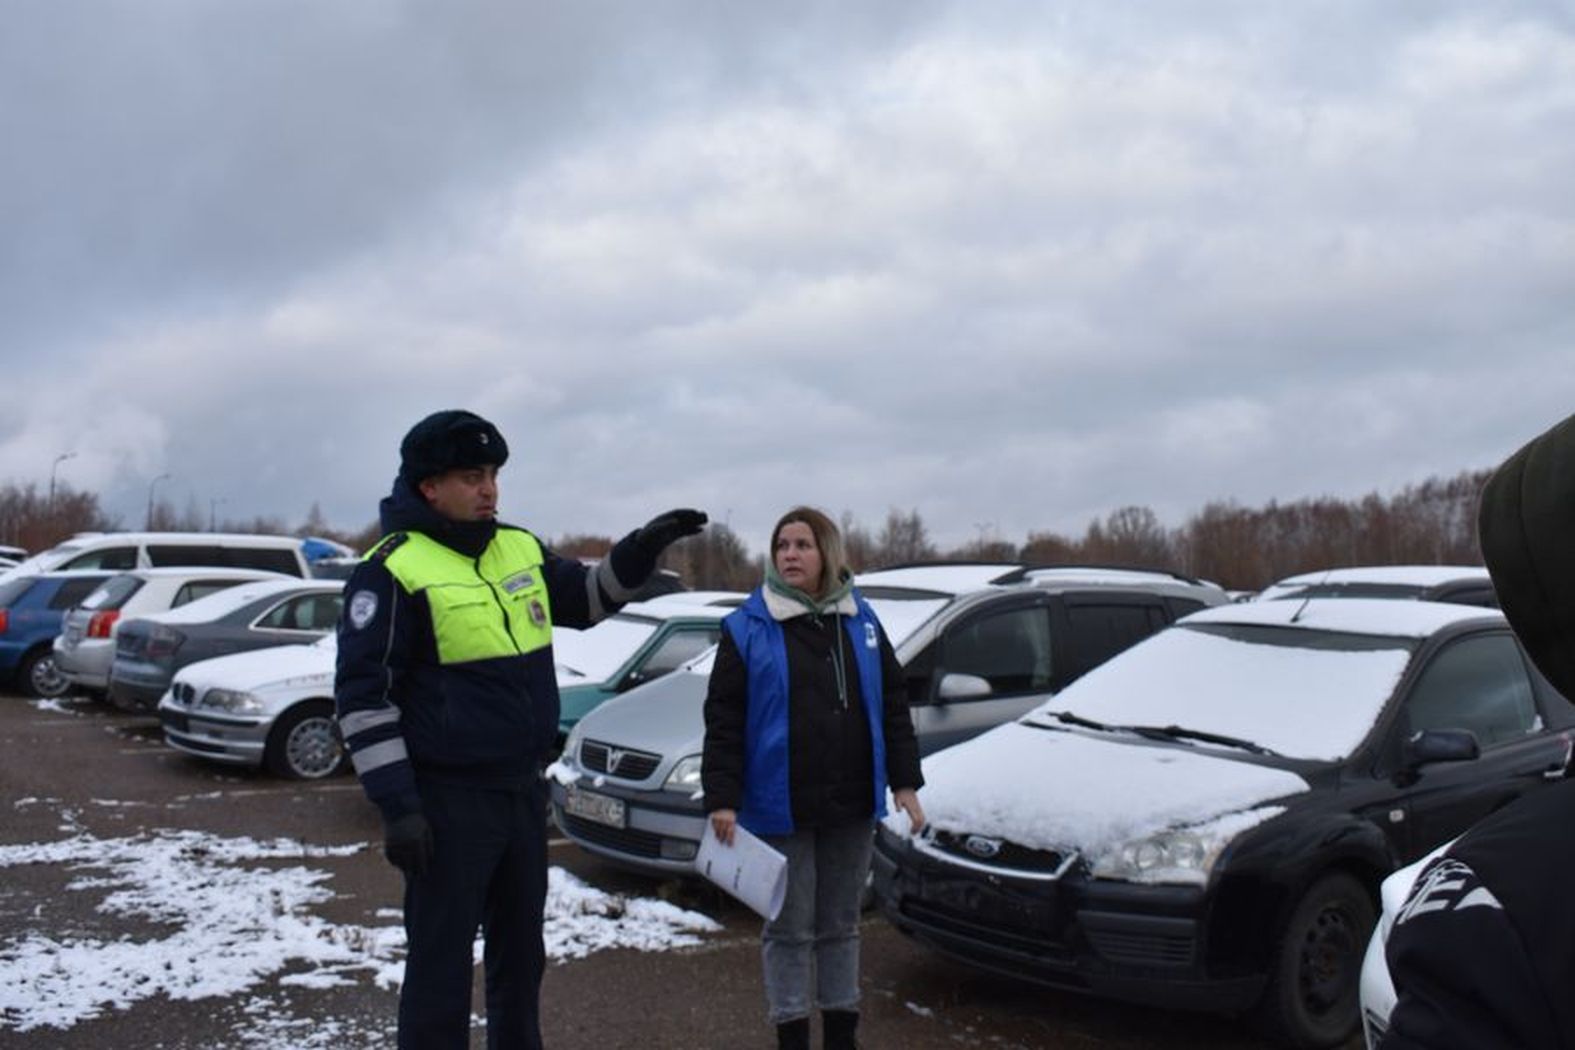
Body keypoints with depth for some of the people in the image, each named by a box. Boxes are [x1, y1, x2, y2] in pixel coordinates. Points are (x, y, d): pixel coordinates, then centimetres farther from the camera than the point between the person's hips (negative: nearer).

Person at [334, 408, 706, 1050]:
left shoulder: (519, 550, 5)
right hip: (447, 802, -7)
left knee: (520, 952, 20)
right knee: (442, 965, 3)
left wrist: (640, 550, 1)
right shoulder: (394, 570, -15)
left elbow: (585, 598, 20)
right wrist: (397, 807, -18)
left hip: (523, 790, 7)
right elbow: (362, 696, -15)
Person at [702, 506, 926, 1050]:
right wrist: (721, 798, -13)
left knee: (841, 925, 15)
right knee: (790, 929, 5)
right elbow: (724, 719, -7)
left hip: (852, 805, 4)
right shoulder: (748, 628, -4)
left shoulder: (861, 621, 7)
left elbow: (893, 704, 9)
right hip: (780, 807, -3)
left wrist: (904, 781, 3)